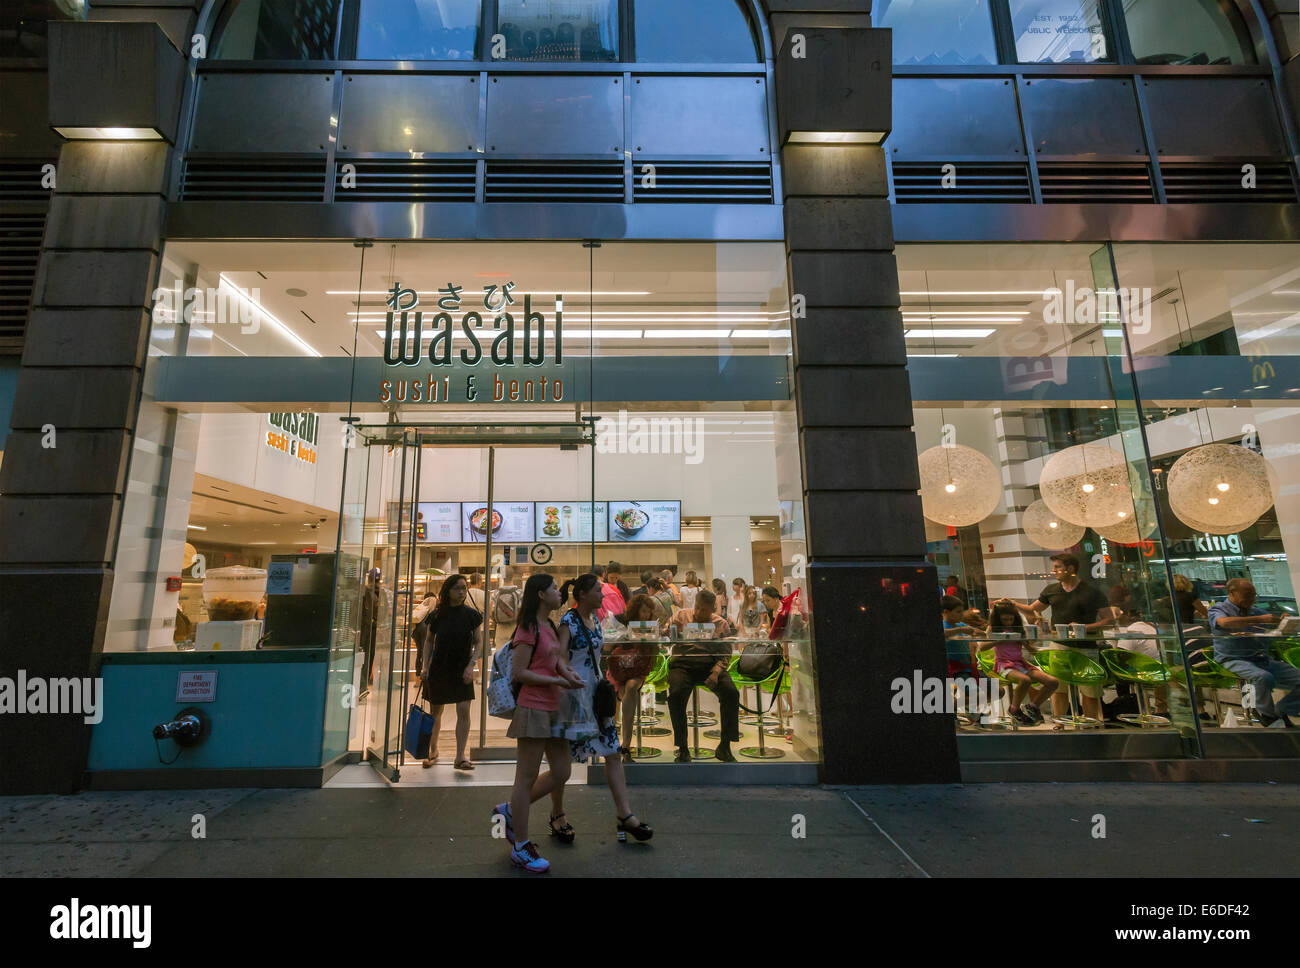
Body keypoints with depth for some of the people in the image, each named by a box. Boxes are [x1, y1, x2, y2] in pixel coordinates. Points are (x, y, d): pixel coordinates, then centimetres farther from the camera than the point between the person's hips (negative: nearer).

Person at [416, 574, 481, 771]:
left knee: (463, 710, -8)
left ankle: (460, 756, 1)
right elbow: (429, 641, 8)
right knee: (435, 712, 12)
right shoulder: (436, 614, -3)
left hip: (462, 670, -1)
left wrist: (470, 666, -9)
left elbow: (477, 643, 2)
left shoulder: (471, 614, -3)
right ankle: (433, 751, 32)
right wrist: (425, 666, 0)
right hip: (438, 669, 1)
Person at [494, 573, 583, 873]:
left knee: (561, 774, 13)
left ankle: (509, 810, 30)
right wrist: (557, 680, -16)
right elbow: (517, 673, -18)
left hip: (552, 708, 9)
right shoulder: (528, 628, -14)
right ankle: (521, 848, 18)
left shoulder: (550, 626, 14)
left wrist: (567, 672, -6)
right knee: (527, 778, 4)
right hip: (533, 708, -9)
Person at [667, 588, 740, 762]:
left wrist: (716, 672, -13)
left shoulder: (721, 624, 11)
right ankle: (682, 748, -14)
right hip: (683, 664, -1)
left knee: (732, 693, -25)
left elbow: (725, 654, 6)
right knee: (676, 695, -31)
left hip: (710, 665, 1)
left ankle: (724, 747, -11)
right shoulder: (682, 616, 13)